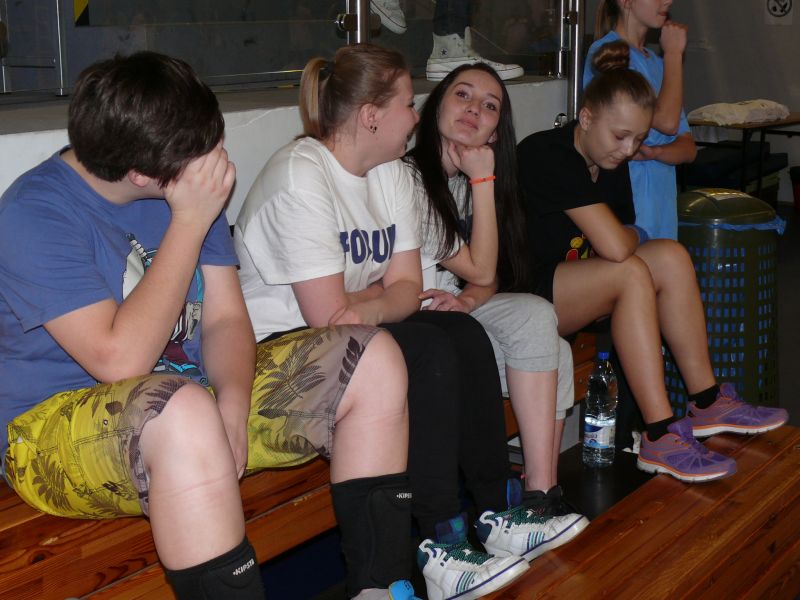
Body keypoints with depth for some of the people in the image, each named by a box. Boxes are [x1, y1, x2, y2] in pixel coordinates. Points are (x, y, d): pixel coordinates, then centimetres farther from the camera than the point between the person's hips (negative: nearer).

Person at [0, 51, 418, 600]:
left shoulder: (190, 186, 3)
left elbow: (226, 318, 1)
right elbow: (120, 360, -27)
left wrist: (232, 410, -20)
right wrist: (190, 223, -24)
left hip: (197, 392, 8)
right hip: (55, 425, -7)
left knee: (374, 358, -6)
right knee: (184, 411, -43)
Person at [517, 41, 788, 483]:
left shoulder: (612, 163, 7)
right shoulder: (546, 155, -21)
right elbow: (616, 246, -26)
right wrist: (632, 235, -6)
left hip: (571, 288, 9)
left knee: (671, 256, -9)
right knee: (632, 273, -28)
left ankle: (706, 403, -5)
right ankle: (660, 438, -28)